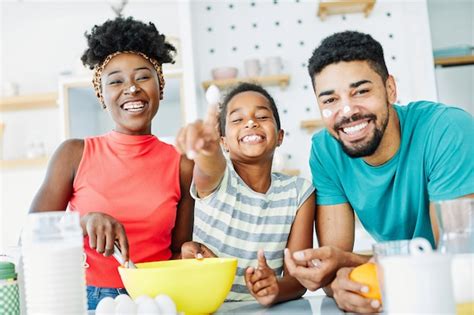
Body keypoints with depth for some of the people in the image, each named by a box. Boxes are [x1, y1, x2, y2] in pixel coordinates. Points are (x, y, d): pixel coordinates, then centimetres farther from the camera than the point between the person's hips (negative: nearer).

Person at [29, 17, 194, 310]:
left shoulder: (182, 165, 3)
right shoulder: (74, 154, 3)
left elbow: (178, 253, 10)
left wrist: (191, 255, -11)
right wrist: (84, 222, -16)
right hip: (85, 298, 1)